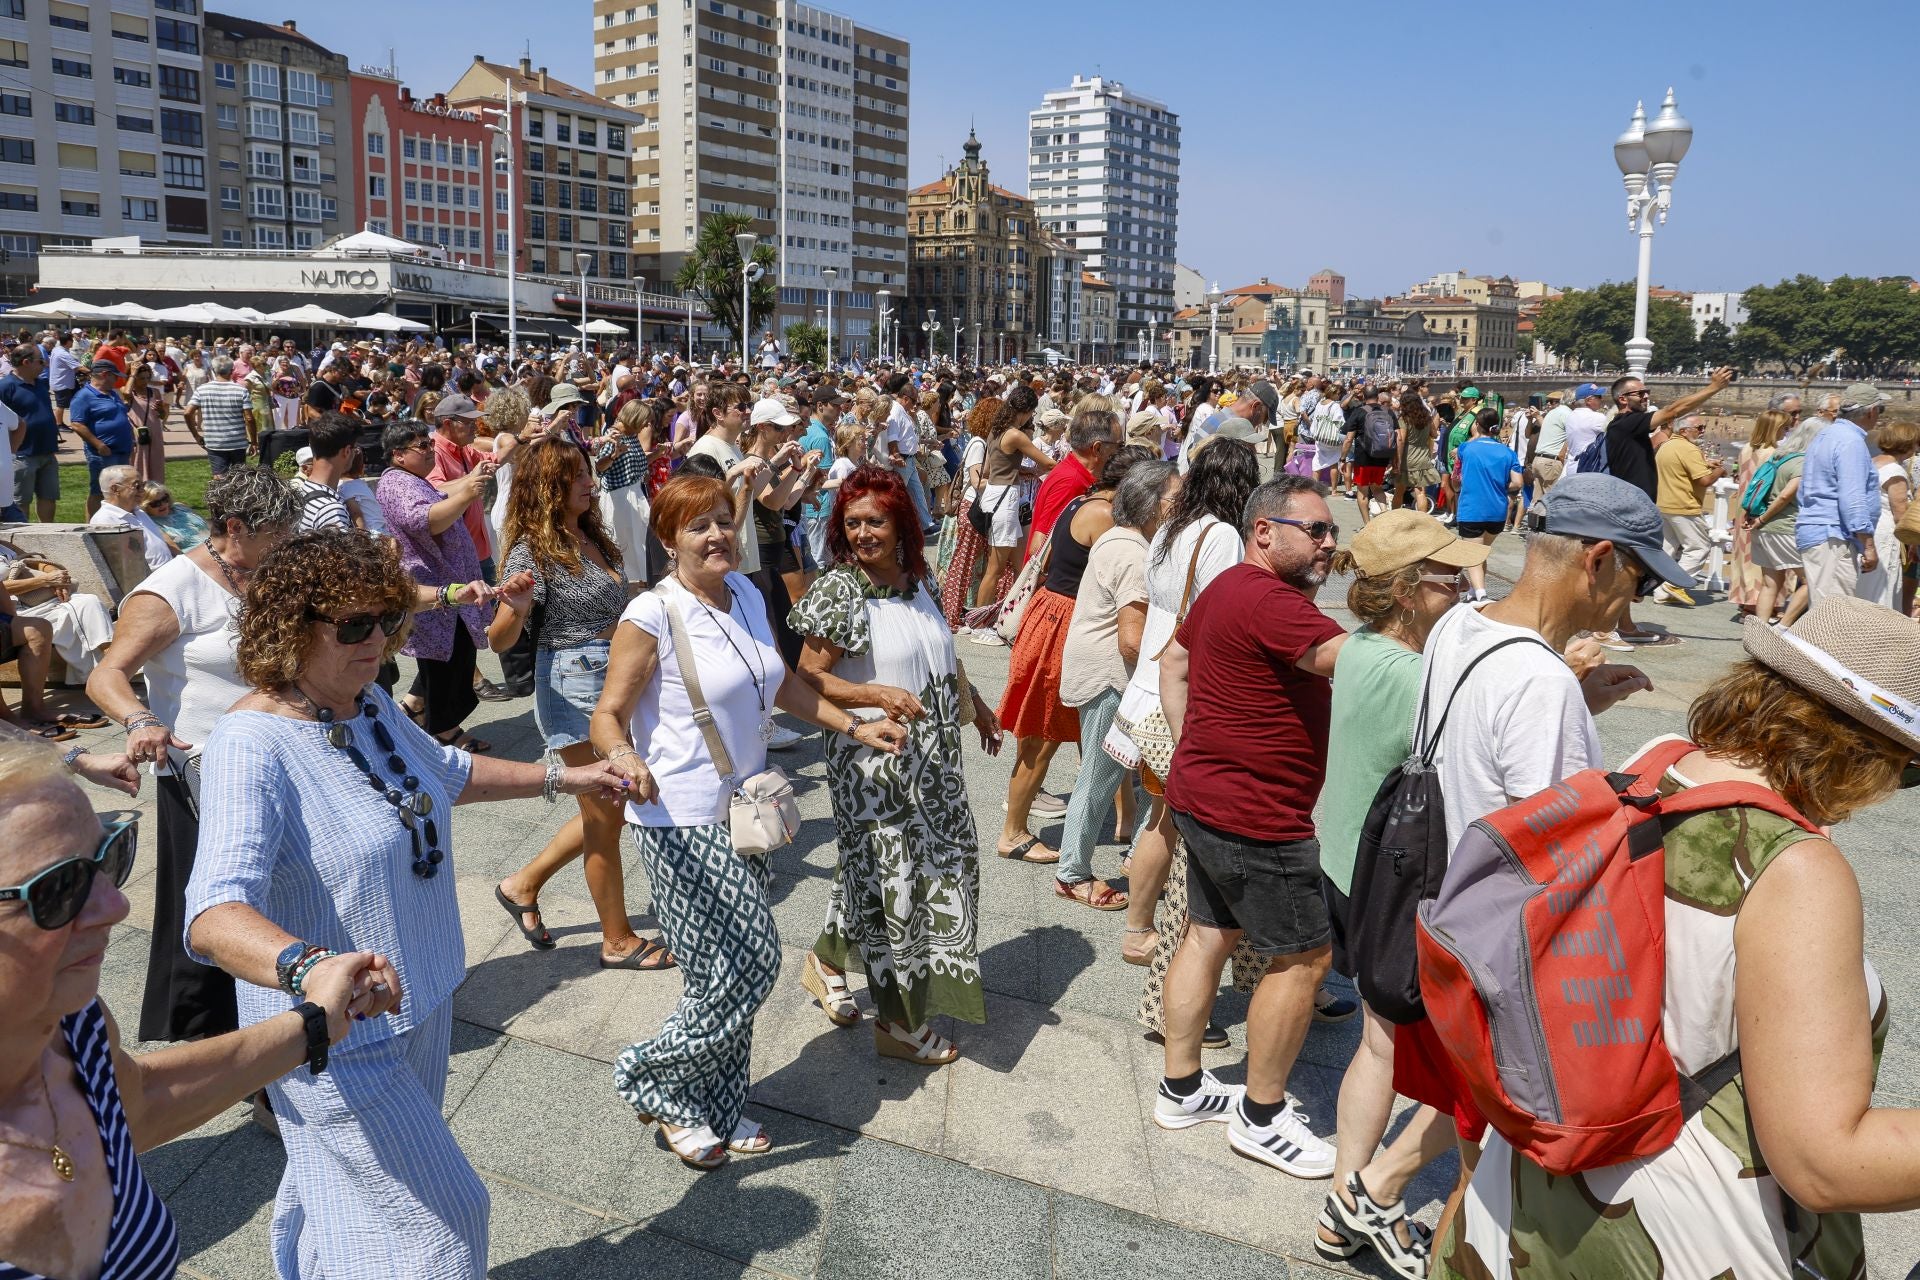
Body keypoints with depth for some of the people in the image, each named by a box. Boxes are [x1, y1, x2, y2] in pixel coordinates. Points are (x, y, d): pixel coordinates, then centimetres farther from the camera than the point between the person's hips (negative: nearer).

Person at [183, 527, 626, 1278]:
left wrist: (560, 779, 24)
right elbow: (215, 913, -39)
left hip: (421, 1000, 8)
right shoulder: (252, 745, -26)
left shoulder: (367, 702, 0)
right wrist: (309, 968, -57)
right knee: (440, 1214, 4)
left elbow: (443, 772, 21)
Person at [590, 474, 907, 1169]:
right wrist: (625, 757, -35)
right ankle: (652, 1079, 17)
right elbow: (608, 716, -14)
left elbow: (781, 683, 18)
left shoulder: (746, 594, 6)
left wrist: (854, 726, 13)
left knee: (733, 970, 13)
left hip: (739, 811, 7)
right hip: (681, 819, -7)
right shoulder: (653, 614, -16)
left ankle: (716, 1112, 31)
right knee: (749, 962, -7)